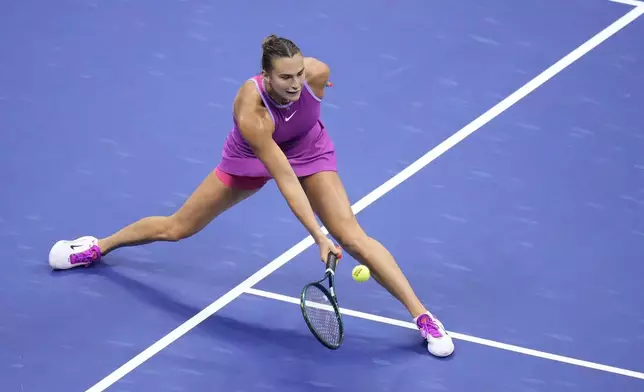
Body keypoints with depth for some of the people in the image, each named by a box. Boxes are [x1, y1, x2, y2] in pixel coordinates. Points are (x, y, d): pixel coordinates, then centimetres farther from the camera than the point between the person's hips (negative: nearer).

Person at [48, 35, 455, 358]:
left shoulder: (317, 73, -33)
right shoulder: (251, 113, -42)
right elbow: (285, 179, -39)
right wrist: (319, 237, -42)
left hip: (309, 151, 1)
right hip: (251, 157, -1)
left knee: (352, 237, -18)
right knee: (177, 227, 13)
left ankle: (423, 315, -13)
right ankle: (100, 246, 40)